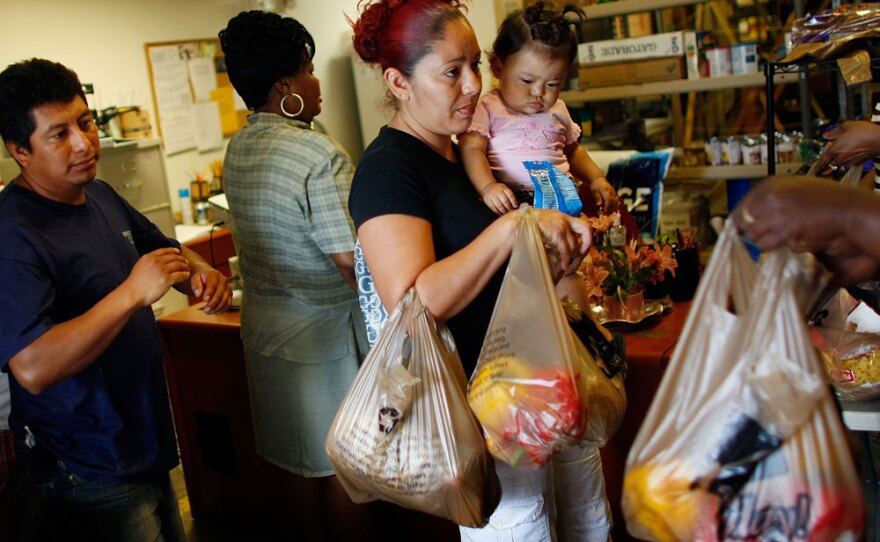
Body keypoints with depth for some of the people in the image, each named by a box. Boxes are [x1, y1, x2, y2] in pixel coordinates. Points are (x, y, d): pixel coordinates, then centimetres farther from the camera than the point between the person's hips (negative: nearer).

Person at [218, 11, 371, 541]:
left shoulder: (237, 149, 3)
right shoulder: (322, 156, -23)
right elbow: (351, 261, -23)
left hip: (266, 326, 8)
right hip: (326, 333, -8)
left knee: (306, 461, 20)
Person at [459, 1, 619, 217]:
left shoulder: (557, 111, 19)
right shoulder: (487, 109, 1)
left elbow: (573, 150, 33)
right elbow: (472, 150, -10)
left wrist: (596, 178, 17)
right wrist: (487, 187, -28)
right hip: (512, 202, -5)